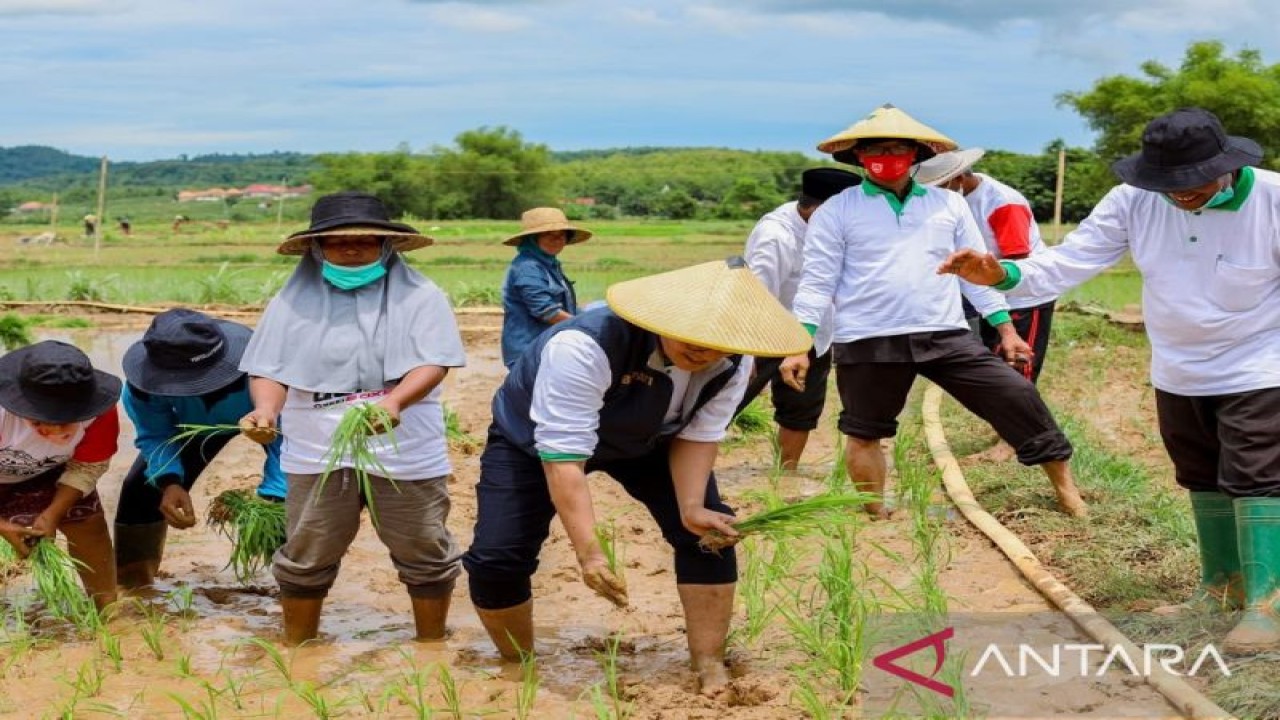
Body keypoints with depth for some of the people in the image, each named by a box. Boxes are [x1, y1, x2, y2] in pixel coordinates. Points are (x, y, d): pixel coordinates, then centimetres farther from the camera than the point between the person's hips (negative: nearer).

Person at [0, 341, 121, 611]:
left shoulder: (100, 414, -32)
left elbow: (87, 468, -17)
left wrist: (53, 514, -27)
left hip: (44, 473, 3)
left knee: (86, 519, -4)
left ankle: (108, 604, 11)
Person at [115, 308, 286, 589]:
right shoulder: (146, 379, -37)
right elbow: (155, 435, -22)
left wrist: (273, 500, -50)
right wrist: (168, 482, -42)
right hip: (196, 421, 3)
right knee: (141, 489, -5)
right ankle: (131, 584, 17)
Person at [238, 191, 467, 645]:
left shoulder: (419, 297, -1)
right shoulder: (294, 301, 6)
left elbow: (433, 363, -11)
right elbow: (270, 370, 3)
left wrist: (393, 402, -31)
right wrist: (267, 408, -20)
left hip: (406, 453, -1)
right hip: (317, 454, 1)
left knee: (426, 555, 9)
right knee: (305, 558, 8)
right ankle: (296, 652, 25)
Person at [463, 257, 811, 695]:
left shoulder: (733, 363, -26)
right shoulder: (584, 346, -44)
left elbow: (697, 436, -13)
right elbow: (564, 455, -43)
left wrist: (692, 509, -27)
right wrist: (589, 554, -48)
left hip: (643, 440, 4)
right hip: (537, 437, -4)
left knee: (708, 533, -10)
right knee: (497, 559, -15)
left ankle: (709, 665, 6)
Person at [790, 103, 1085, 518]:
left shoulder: (949, 204, 12)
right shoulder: (836, 212, 2)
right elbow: (817, 283, 1)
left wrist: (1006, 329, 12)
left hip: (947, 337, 2)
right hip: (868, 344, -2)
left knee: (1017, 397, -3)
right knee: (864, 433, 8)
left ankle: (1063, 483, 12)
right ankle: (876, 516, 26)